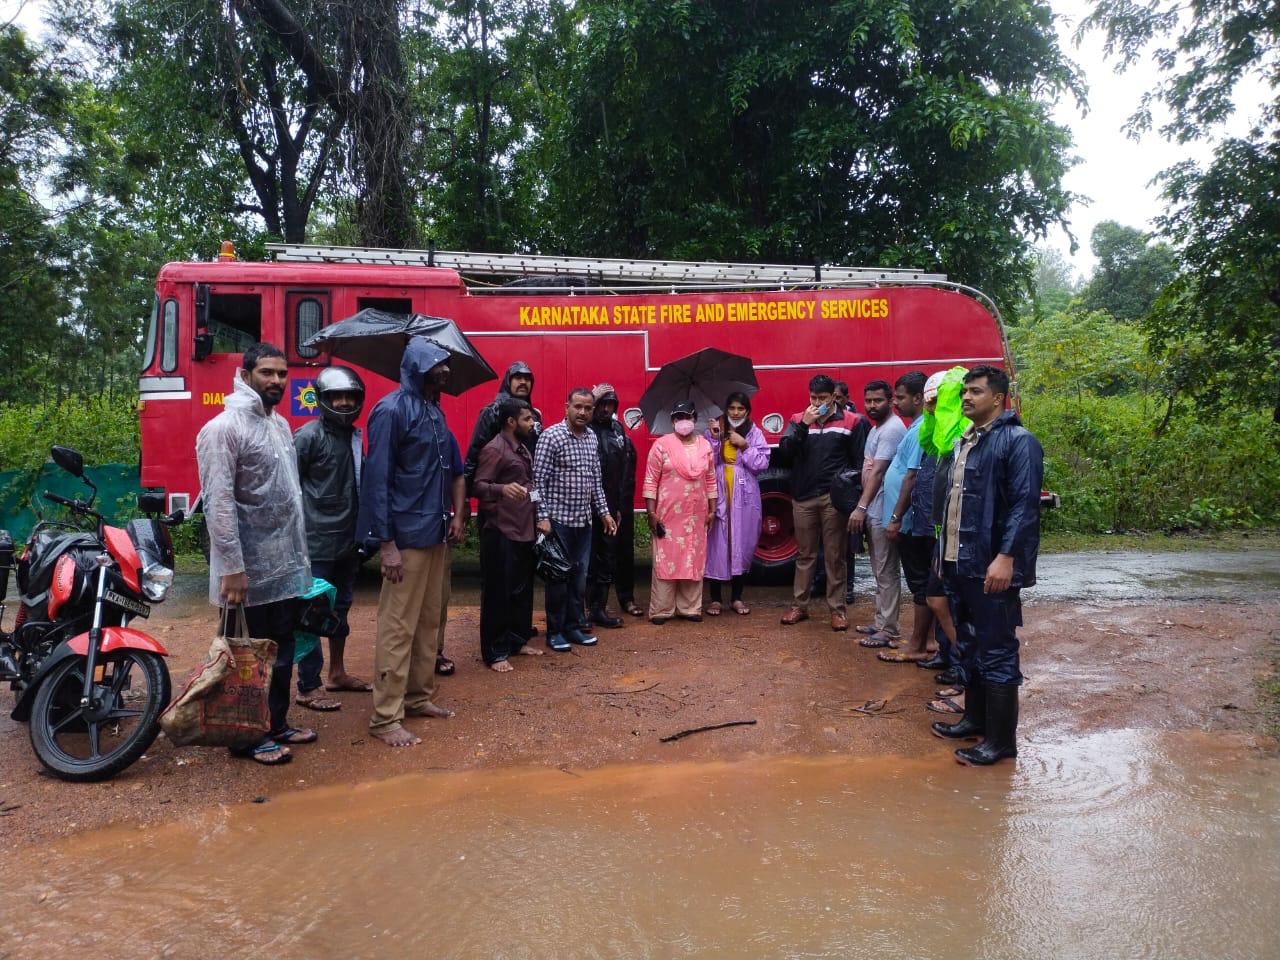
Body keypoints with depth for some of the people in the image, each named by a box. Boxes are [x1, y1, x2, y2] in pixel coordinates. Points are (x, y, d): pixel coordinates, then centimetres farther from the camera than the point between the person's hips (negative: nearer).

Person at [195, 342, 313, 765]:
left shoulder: (280, 425, 13)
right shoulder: (223, 429, -13)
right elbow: (219, 502, -19)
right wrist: (232, 568, -23)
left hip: (286, 564, 8)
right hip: (252, 568, -8)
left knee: (283, 650, 16)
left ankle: (277, 724, 29)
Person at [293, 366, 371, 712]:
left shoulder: (355, 436, 11)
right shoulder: (308, 435, -11)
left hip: (348, 540, 8)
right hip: (317, 541, -8)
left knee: (341, 608, 18)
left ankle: (337, 673, 31)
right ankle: (308, 688, 6)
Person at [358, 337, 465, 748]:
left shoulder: (434, 411, 14)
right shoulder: (391, 410, -11)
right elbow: (377, 479, -15)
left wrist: (456, 515, 13)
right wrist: (386, 543, -18)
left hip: (437, 535, 8)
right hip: (407, 537, -8)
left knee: (430, 621, 14)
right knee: (398, 627, -3)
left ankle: (419, 696, 26)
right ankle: (386, 717, 5)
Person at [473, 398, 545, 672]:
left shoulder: (522, 448, 16)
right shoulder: (494, 449, -12)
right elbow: (478, 485, -19)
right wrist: (502, 489, -36)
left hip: (523, 529, 9)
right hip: (501, 531, -9)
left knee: (522, 589, 14)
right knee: (498, 592, -3)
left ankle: (518, 640, 26)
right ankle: (494, 652, 4)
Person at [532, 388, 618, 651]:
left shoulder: (592, 438, 10)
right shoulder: (551, 436, -10)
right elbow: (539, 480, -12)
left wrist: (604, 512, 13)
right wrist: (542, 517, -18)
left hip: (584, 521, 6)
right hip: (558, 520, -6)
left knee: (579, 577, 12)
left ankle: (575, 627, 23)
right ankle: (555, 631, 14)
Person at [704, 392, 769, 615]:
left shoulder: (755, 434, 5)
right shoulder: (715, 430, 4)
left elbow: (762, 464, -3)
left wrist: (744, 446, -12)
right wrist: (714, 439, -15)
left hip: (745, 497, 1)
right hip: (719, 495, -1)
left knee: (742, 543, 4)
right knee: (717, 543, -1)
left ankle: (737, 597, 16)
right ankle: (715, 598, 8)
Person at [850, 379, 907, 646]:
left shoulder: (892, 429, -14)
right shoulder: (876, 429, 17)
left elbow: (877, 472, -20)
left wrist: (861, 507, -22)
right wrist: (865, 508, 15)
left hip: (883, 513, -10)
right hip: (874, 512, 10)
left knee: (887, 572, -5)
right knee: (880, 570, 16)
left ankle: (888, 631, 0)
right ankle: (881, 621, 25)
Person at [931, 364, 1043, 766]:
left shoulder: (1017, 441, -10)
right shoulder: (964, 442, 16)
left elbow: (1025, 504, -17)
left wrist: (1006, 557, -24)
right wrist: (946, 557, 18)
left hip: (992, 568, -9)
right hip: (960, 565, 9)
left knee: (997, 654, -1)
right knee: (971, 646, 18)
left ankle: (1001, 740, 8)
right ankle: (975, 719, 32)